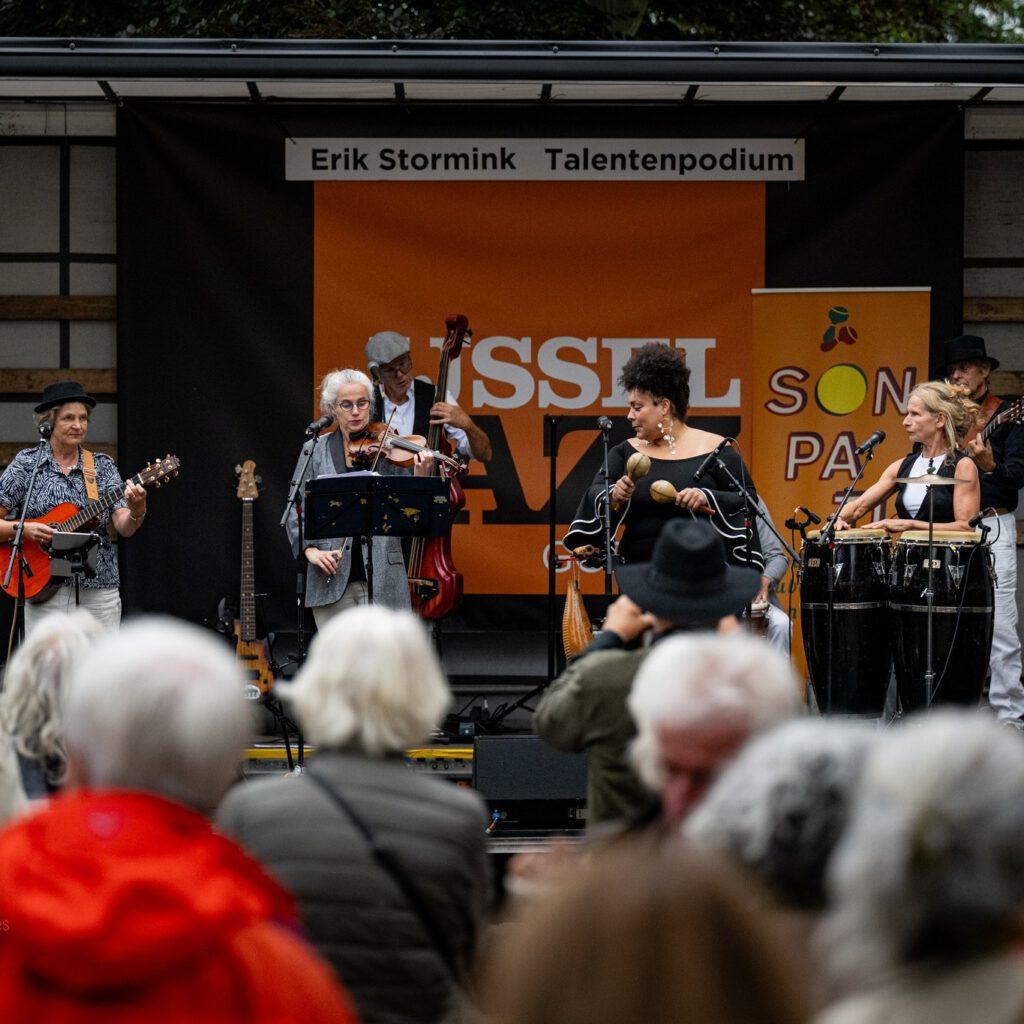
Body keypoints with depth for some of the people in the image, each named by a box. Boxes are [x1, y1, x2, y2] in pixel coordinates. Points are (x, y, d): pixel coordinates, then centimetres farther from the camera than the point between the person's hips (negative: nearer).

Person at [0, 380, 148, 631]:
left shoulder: (102, 466, 9)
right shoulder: (27, 463, 4)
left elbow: (124, 528, -1)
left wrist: (136, 511, -22)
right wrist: (23, 530, -17)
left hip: (99, 592, 2)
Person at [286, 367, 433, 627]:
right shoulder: (314, 451, 8)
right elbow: (295, 509, 8)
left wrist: (420, 477, -18)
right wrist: (310, 549, -8)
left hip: (382, 577, -1)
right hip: (331, 577, 1)